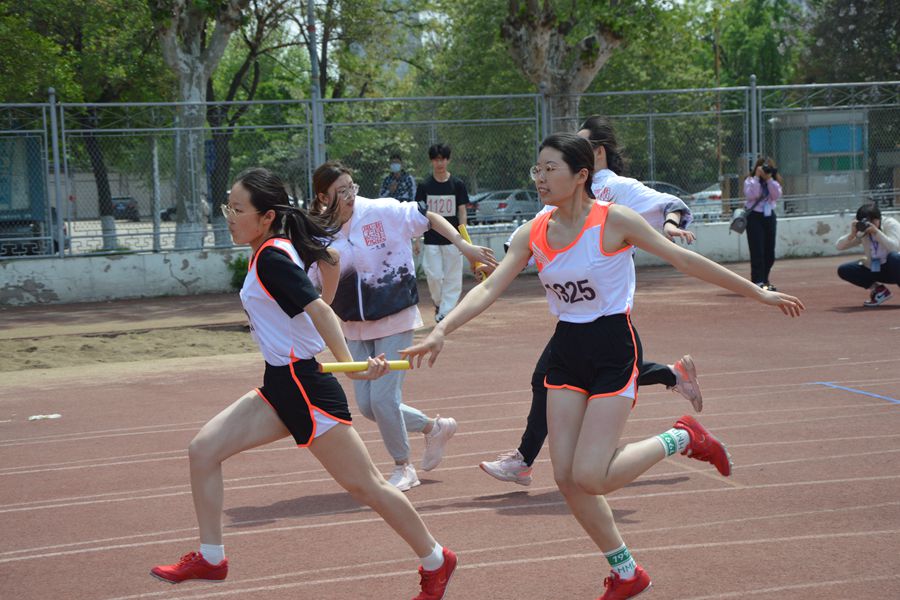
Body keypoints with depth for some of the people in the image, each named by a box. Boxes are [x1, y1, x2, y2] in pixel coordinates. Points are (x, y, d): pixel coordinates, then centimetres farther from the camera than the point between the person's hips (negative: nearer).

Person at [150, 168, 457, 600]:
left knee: (364, 485, 0)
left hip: (305, 385, -10)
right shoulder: (271, 252, 9)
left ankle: (435, 561, 16)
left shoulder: (270, 259, -18)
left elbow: (319, 309, -28)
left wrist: (348, 364, -39)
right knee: (203, 450, 3)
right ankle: (209, 558, 11)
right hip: (281, 386, 10)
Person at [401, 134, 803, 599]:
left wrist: (758, 293, -3)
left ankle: (680, 439, 9)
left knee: (589, 477, -15)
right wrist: (442, 330, -23)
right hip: (567, 351, 6)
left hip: (614, 348, -6)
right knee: (566, 477, 1)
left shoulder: (613, 220, -14)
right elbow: (489, 288, -7)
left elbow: (683, 260, -8)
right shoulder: (533, 234, 0)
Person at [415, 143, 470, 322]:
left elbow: (462, 211, 2)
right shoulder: (425, 186, 2)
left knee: (452, 278, -1)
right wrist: (416, 239, 0)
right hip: (431, 239, 0)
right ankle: (438, 303, 23)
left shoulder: (457, 184, 1)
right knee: (434, 276, -4)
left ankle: (445, 312, 5)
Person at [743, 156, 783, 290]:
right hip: (754, 217, -5)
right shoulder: (750, 181, -4)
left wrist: (769, 179, -15)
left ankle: (764, 280, 22)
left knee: (770, 252, 8)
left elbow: (777, 195, -9)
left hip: (769, 216, 5)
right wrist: (757, 177, -20)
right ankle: (757, 281, -13)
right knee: (757, 250, -12)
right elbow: (751, 195, -21)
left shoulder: (774, 182, 8)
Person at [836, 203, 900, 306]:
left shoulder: (890, 224, -17)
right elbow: (839, 246, -8)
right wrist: (852, 234, -26)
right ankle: (879, 289, -1)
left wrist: (876, 231, -39)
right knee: (843, 270, -10)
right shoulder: (862, 232, -4)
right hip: (874, 270, 5)